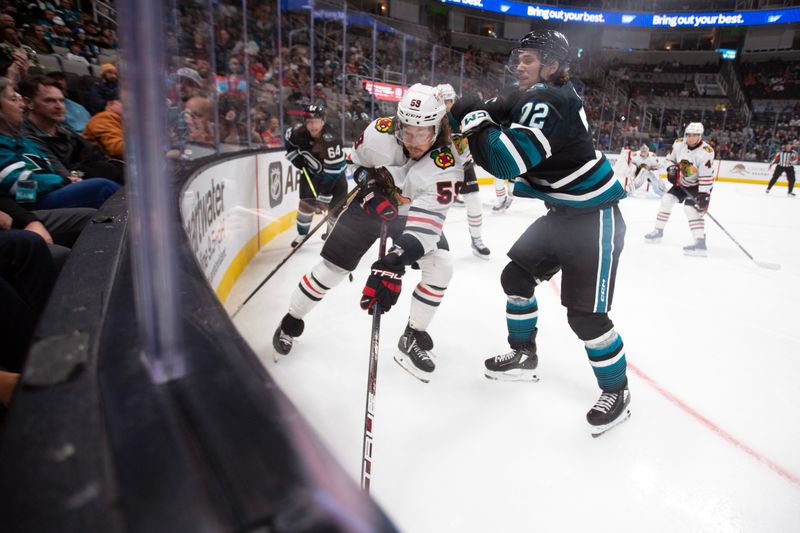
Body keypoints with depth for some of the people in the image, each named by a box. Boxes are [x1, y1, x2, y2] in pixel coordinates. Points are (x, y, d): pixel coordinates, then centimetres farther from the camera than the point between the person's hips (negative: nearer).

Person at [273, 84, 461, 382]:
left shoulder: (446, 165, -33)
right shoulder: (379, 132, -28)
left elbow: (426, 222, -41)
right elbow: (358, 162, -4)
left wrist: (392, 266, -52)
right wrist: (372, 192, -20)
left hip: (415, 212, 0)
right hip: (372, 204, 0)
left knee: (440, 268, -19)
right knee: (332, 267, -2)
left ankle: (413, 339, 0)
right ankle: (291, 321, 23)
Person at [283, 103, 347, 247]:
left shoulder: (331, 140, -37)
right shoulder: (300, 132, -20)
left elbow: (332, 172, -37)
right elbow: (289, 138, 7)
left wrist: (323, 196, -35)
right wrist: (295, 156, -5)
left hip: (334, 173, -4)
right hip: (311, 171, 4)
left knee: (336, 206, -5)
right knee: (307, 202, -4)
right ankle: (302, 233, 13)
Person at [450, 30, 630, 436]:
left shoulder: (550, 99, -22)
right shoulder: (525, 98, 7)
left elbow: (509, 161, -32)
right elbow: (495, 144, 13)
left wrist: (475, 117, -20)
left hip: (594, 218, -10)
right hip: (560, 214, 10)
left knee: (586, 313, -8)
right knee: (517, 275, 14)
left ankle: (616, 390, 15)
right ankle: (524, 355, 32)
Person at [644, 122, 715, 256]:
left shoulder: (706, 152, -28)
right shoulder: (678, 144, -12)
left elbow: (707, 176, -28)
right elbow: (670, 158, 8)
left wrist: (704, 195, -32)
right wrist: (672, 168, -12)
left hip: (699, 185, -7)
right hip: (681, 182, 7)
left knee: (690, 208, -23)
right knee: (667, 199, 2)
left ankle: (700, 243, -27)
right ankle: (658, 231, 18)